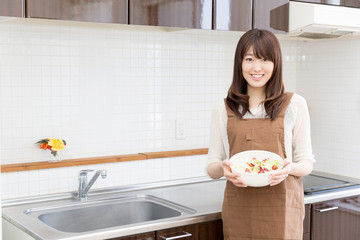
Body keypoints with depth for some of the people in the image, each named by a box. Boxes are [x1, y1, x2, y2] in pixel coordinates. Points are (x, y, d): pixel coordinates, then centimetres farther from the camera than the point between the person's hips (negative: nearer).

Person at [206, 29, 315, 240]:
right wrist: (223, 169, -15)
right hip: (238, 212, 2)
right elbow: (212, 167, 8)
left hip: (280, 209, -1)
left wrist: (290, 168, -17)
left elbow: (307, 163, 5)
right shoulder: (223, 110, 7)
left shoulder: (294, 104, 2)